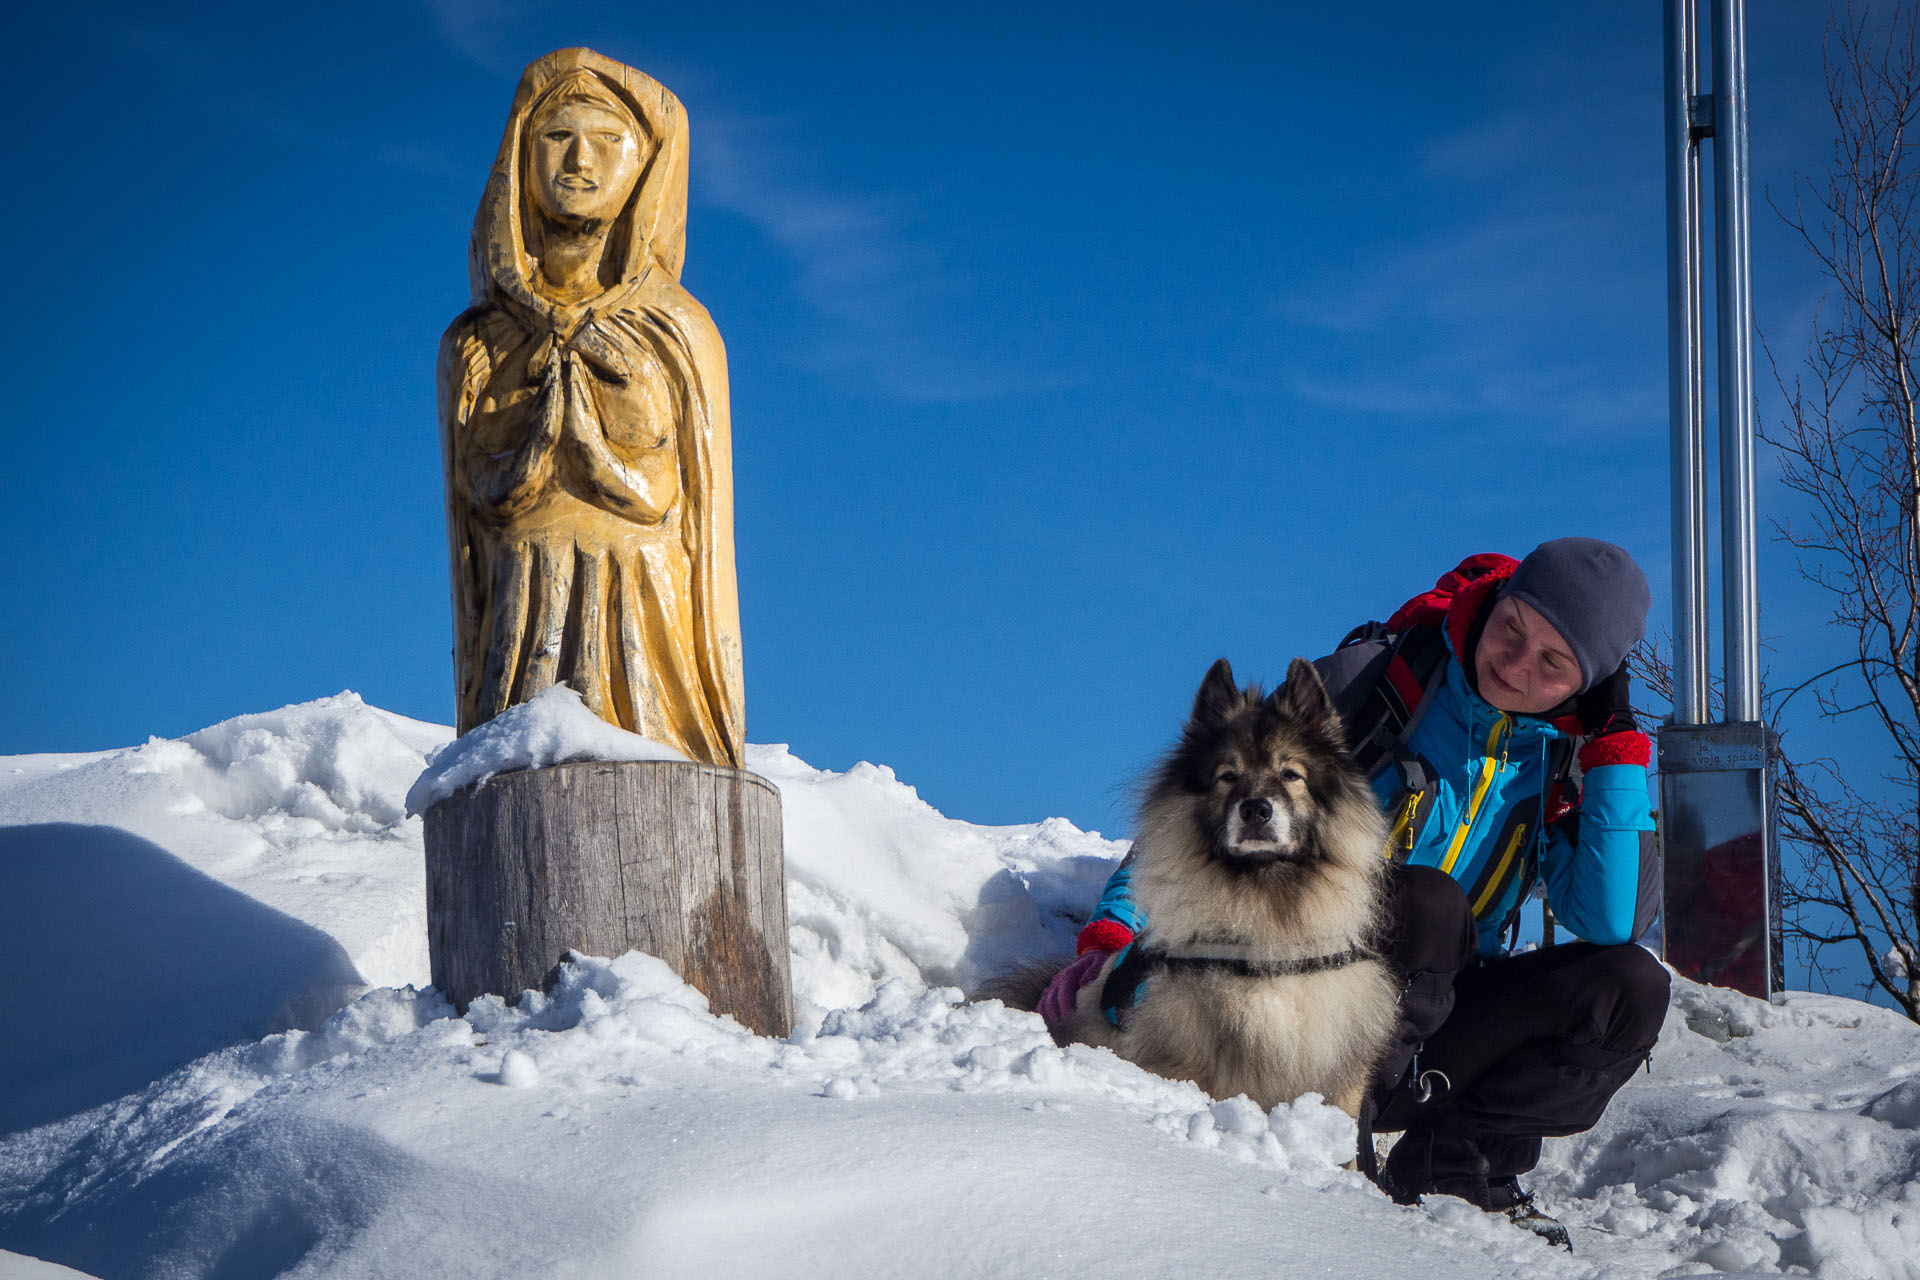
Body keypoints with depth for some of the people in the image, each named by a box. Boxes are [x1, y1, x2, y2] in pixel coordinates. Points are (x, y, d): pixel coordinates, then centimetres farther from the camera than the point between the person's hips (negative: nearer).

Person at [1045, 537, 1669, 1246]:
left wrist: (1618, 747, -13)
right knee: (1427, 899, -33)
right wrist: (1116, 930, -22)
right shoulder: (1373, 679, -10)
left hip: (1434, 1019, 4)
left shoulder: (1561, 760, 2)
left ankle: (1447, 1161, -15)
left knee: (1630, 986, -16)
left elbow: (1614, 924, -11)